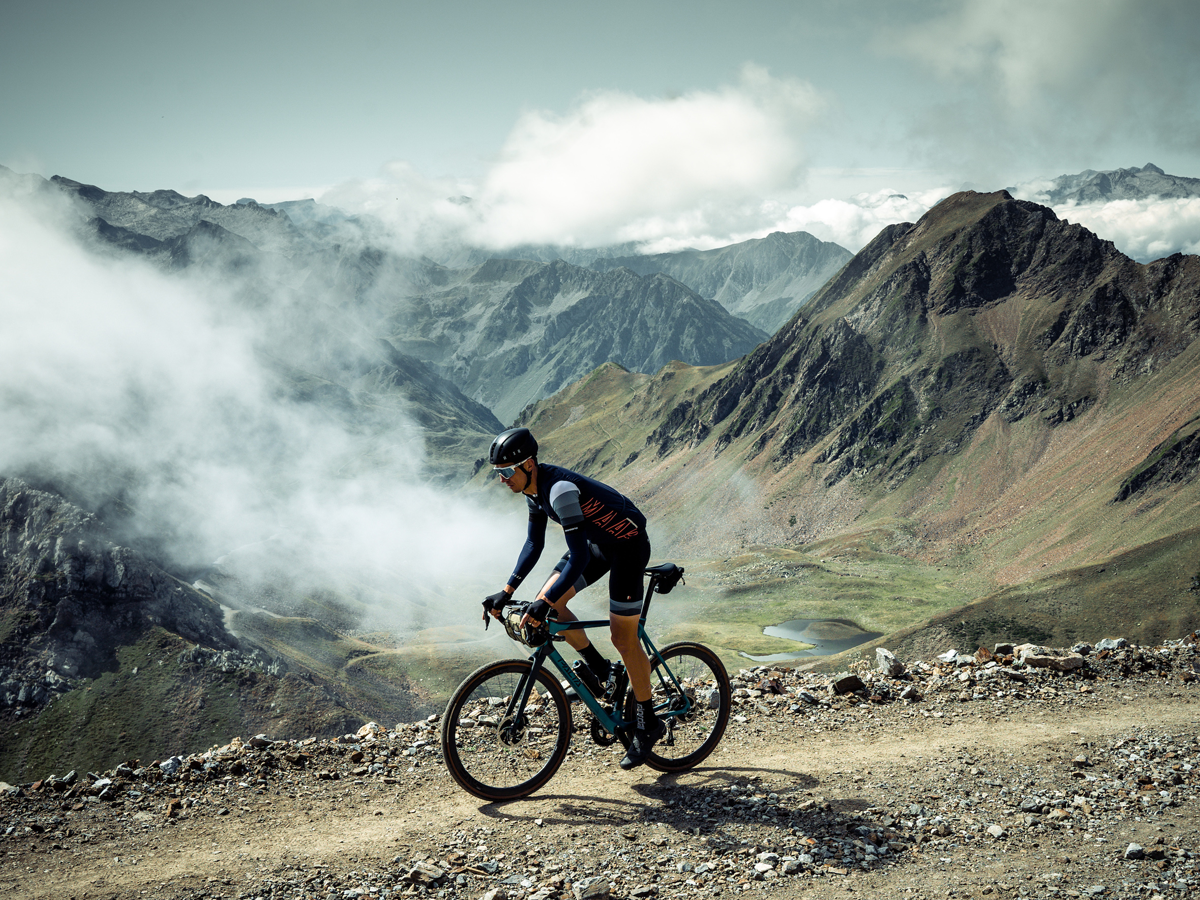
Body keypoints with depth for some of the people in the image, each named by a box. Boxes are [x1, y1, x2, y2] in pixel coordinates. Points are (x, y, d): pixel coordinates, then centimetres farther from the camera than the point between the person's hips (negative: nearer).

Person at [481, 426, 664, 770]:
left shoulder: (560, 489, -32)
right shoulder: (533, 488, -4)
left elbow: (579, 557, -37)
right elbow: (534, 544, 7)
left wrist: (545, 603, -39)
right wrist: (507, 591, 1)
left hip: (628, 544, -9)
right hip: (597, 540, 9)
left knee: (624, 640, -4)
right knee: (550, 603, -3)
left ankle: (648, 723, 11)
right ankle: (596, 668, 16)